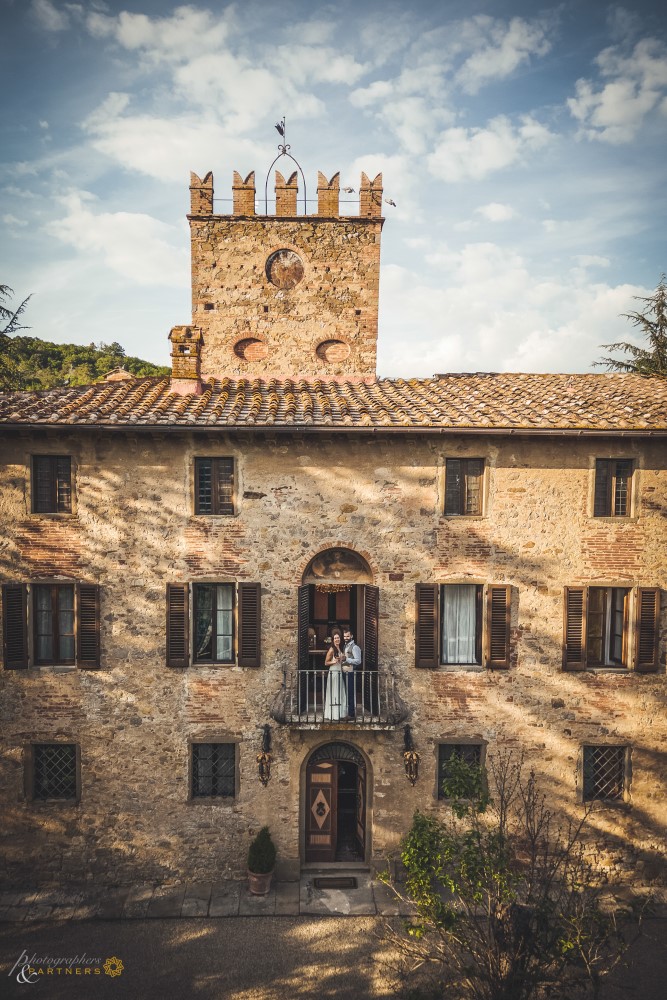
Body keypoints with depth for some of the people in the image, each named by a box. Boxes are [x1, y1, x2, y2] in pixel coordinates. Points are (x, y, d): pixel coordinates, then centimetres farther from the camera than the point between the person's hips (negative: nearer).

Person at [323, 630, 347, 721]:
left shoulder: (340, 649, 12)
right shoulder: (331, 650, -11)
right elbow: (326, 663, -9)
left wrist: (343, 659, 4)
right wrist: (334, 661, -24)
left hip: (340, 673, 8)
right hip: (333, 673, -8)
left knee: (340, 694, 10)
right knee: (333, 694, -5)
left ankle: (338, 715, 17)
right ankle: (332, 716, 0)